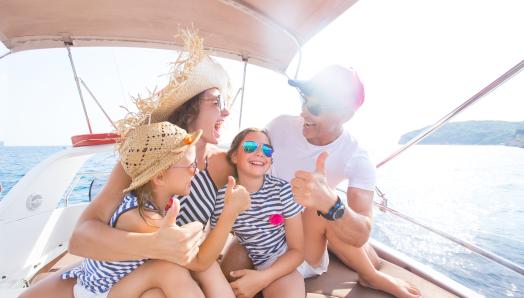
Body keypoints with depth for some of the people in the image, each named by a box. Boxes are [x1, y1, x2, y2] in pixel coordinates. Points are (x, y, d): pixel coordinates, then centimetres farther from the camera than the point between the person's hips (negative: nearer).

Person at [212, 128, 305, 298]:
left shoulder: (282, 190, -16)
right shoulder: (222, 197, -13)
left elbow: (298, 250, -9)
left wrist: (263, 278, -19)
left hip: (281, 265, -1)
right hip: (243, 266, 2)